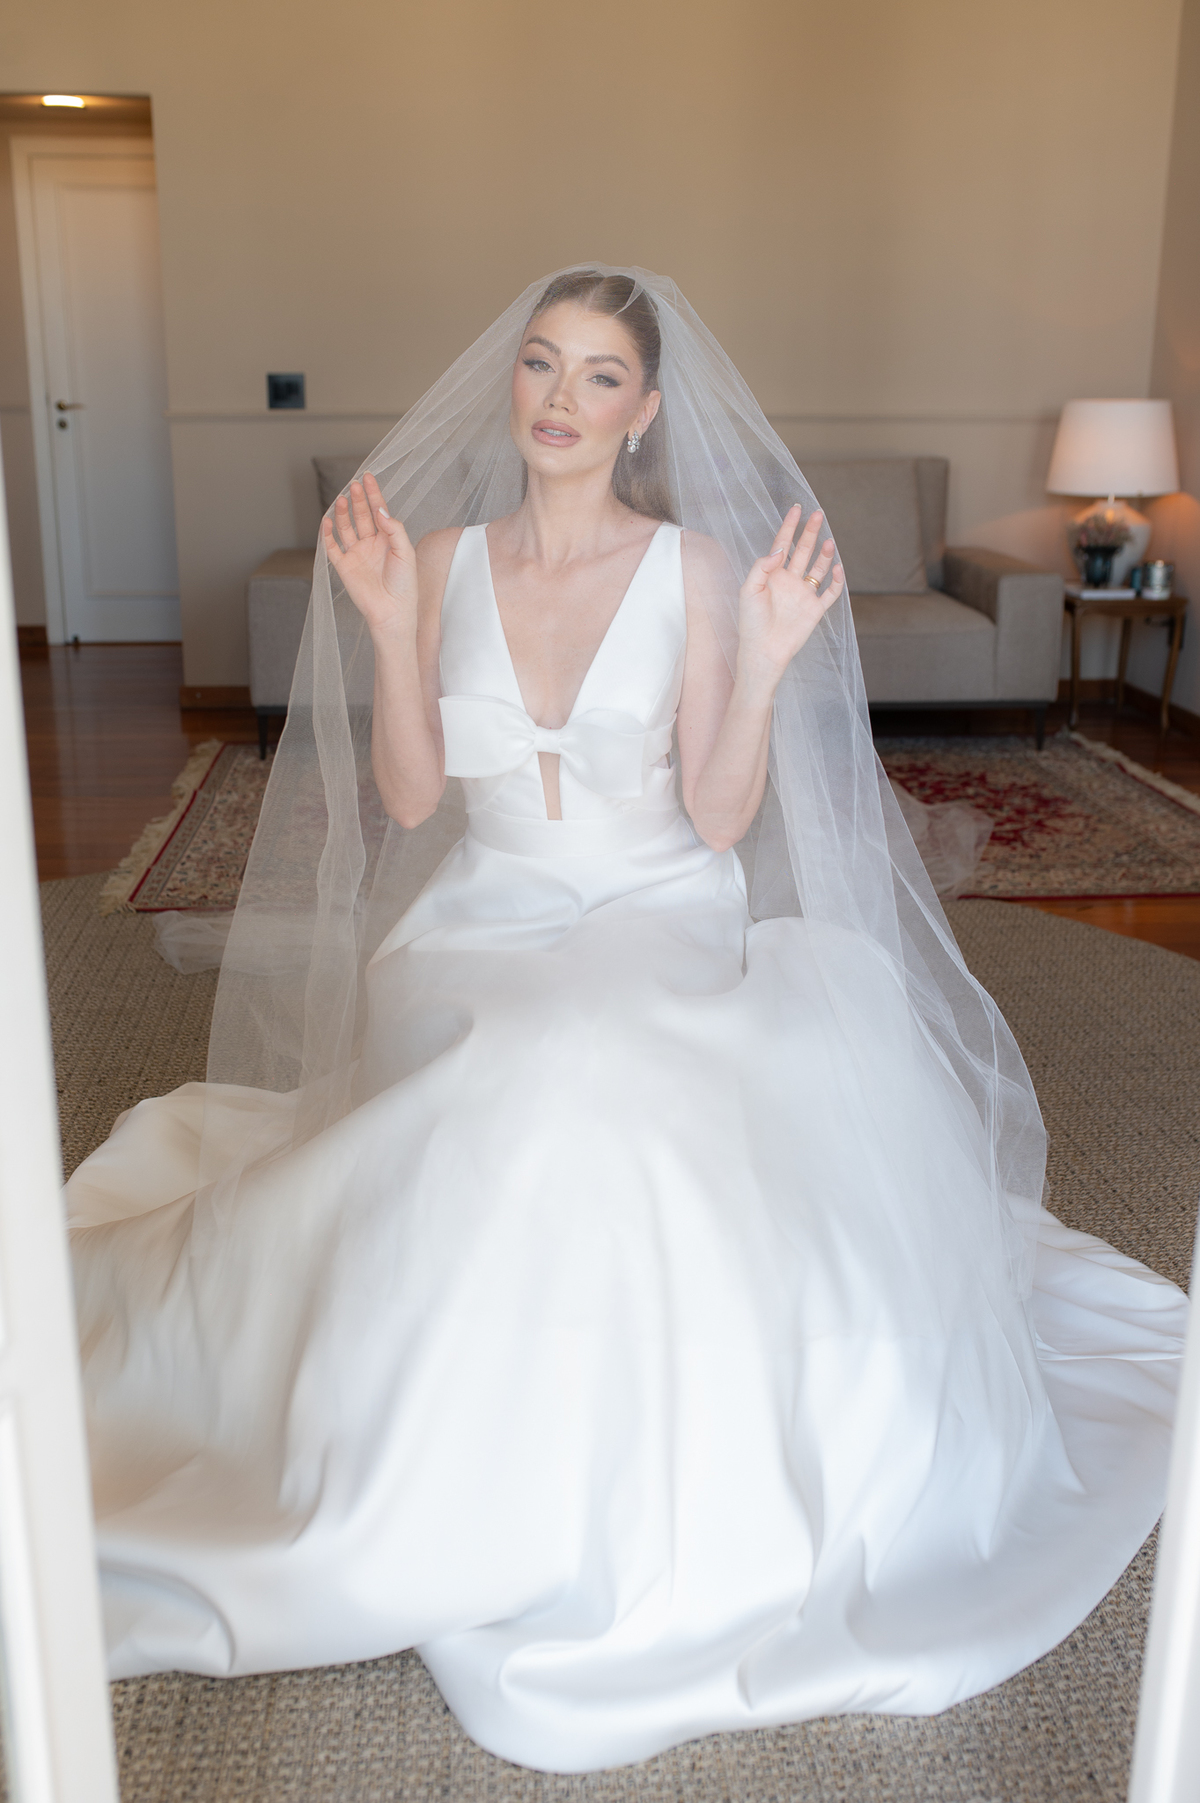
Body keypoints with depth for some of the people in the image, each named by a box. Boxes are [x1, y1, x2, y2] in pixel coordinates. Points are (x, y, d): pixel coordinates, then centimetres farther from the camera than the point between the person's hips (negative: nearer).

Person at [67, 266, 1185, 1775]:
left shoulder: (700, 566, -3)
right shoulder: (444, 558, 4)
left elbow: (720, 817, -6)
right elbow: (410, 799, 1)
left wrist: (767, 661, -19)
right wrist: (389, 624, -9)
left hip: (664, 927, -1)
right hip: (486, 930, 2)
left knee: (606, 1094, -34)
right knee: (526, 1108, -30)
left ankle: (640, 1508, -8)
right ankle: (508, 1500, -5)